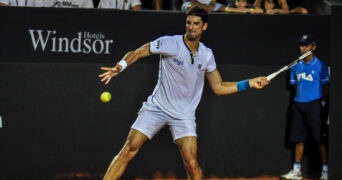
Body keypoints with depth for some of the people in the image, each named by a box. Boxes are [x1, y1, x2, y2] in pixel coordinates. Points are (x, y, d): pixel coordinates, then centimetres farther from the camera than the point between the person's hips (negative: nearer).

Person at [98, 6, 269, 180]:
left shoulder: (206, 55, 3)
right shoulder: (170, 43, -11)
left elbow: (218, 88, 9)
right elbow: (136, 53, -9)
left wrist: (249, 83, 3)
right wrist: (119, 67, -28)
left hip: (184, 115, 2)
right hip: (157, 107, -2)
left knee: (192, 164, -12)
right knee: (128, 151, -10)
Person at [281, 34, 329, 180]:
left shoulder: (320, 66, -4)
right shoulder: (296, 66, 11)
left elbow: (326, 87, -2)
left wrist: (322, 103, -5)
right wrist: (299, 98, 10)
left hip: (314, 105, -5)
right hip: (298, 105, 5)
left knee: (319, 139, -6)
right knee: (298, 139, 8)